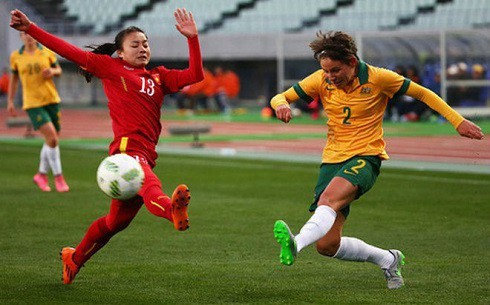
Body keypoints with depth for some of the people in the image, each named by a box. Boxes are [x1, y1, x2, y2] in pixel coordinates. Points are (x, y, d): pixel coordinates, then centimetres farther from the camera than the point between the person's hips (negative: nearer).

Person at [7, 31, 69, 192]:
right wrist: (10, 102, 10)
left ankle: (42, 175, 30)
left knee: (53, 139, 8)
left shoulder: (47, 52, 2)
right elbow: (14, 78, 12)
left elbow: (59, 70, 14)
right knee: (51, 137, -18)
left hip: (51, 100, 3)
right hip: (32, 103, -3)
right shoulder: (16, 56, 1)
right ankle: (59, 177, -5)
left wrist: (52, 71, -10)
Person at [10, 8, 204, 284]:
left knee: (117, 221, 15)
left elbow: (195, 75, 13)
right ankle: (170, 208, -74)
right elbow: (70, 52, 8)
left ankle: (75, 257, 35)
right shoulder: (110, 67, 10)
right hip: (127, 148, -7)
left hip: (147, 155, 7)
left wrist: (192, 38, 5)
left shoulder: (158, 77, 23)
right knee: (150, 186, -41)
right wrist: (30, 29, 4)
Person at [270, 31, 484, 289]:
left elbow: (422, 94, 2)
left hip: (365, 158, -5)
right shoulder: (321, 80, 0)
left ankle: (297, 244, -61)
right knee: (327, 245, -1)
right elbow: (280, 98, 4)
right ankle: (388, 260, 20)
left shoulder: (377, 78, -8)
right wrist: (281, 105, -22)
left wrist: (458, 121, -1)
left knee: (329, 197, -37)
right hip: (332, 159, 5)